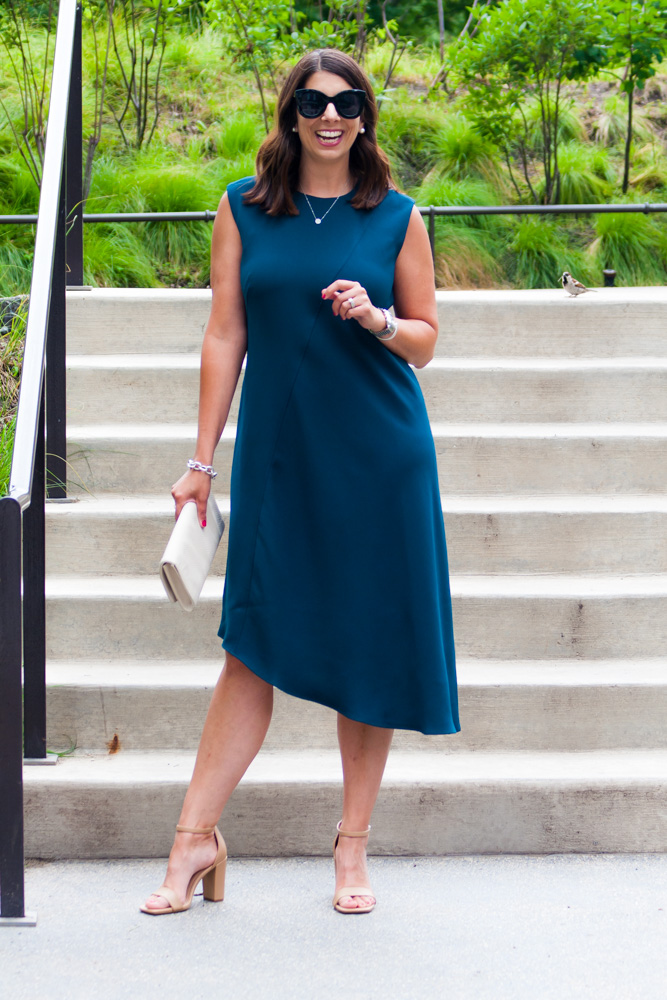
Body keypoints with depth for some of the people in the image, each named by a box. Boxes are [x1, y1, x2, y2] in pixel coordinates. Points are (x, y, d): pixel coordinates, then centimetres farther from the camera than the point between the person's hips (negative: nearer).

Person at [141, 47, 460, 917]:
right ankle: (196, 838, 8)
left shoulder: (397, 218, 3)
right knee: (256, 645, 0)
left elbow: (425, 340, 9)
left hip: (381, 456, 0)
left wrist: (375, 320, -13)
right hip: (279, 454, 0)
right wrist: (203, 460, 2)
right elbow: (225, 339, 4)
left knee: (370, 645, 3)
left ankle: (354, 846, 15)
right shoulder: (242, 211, 4)